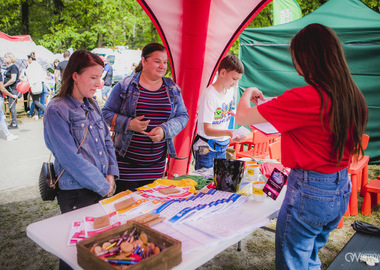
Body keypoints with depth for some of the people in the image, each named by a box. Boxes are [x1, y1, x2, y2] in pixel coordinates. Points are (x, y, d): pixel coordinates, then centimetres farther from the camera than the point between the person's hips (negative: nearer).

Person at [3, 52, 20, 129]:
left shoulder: (13, 67, -13)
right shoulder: (8, 67, 16)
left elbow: (13, 79, -21)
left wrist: (4, 85, -13)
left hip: (13, 89, -10)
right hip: (9, 90, 10)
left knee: (12, 106, -9)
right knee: (11, 106, 13)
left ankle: (14, 124, -5)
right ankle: (13, 122, 20)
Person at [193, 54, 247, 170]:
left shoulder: (230, 90, 4)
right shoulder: (209, 95, -19)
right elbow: (207, 129, -22)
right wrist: (228, 132, -36)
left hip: (222, 147, 7)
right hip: (206, 148, -7)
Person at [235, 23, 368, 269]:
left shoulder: (304, 98, -23)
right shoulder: (353, 96, 0)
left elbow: (242, 117, -19)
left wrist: (248, 94, 4)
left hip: (308, 191, -8)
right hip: (341, 190, 8)